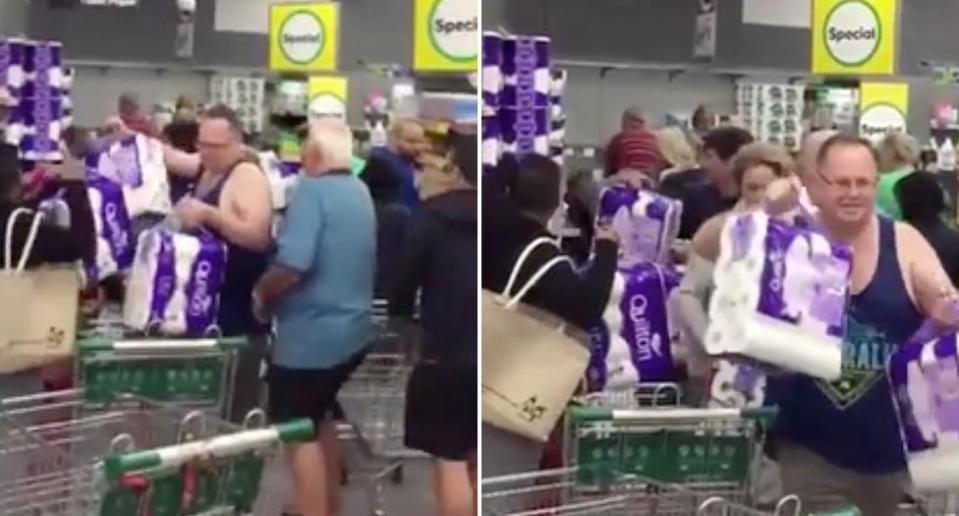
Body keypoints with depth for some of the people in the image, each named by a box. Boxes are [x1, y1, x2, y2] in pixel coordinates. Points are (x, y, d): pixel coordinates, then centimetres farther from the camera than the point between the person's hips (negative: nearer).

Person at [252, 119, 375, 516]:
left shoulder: (312, 190, -19)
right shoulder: (359, 191, 9)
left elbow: (293, 265, -29)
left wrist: (261, 292, -10)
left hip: (312, 334, -9)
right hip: (350, 330, 9)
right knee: (320, 417, 24)